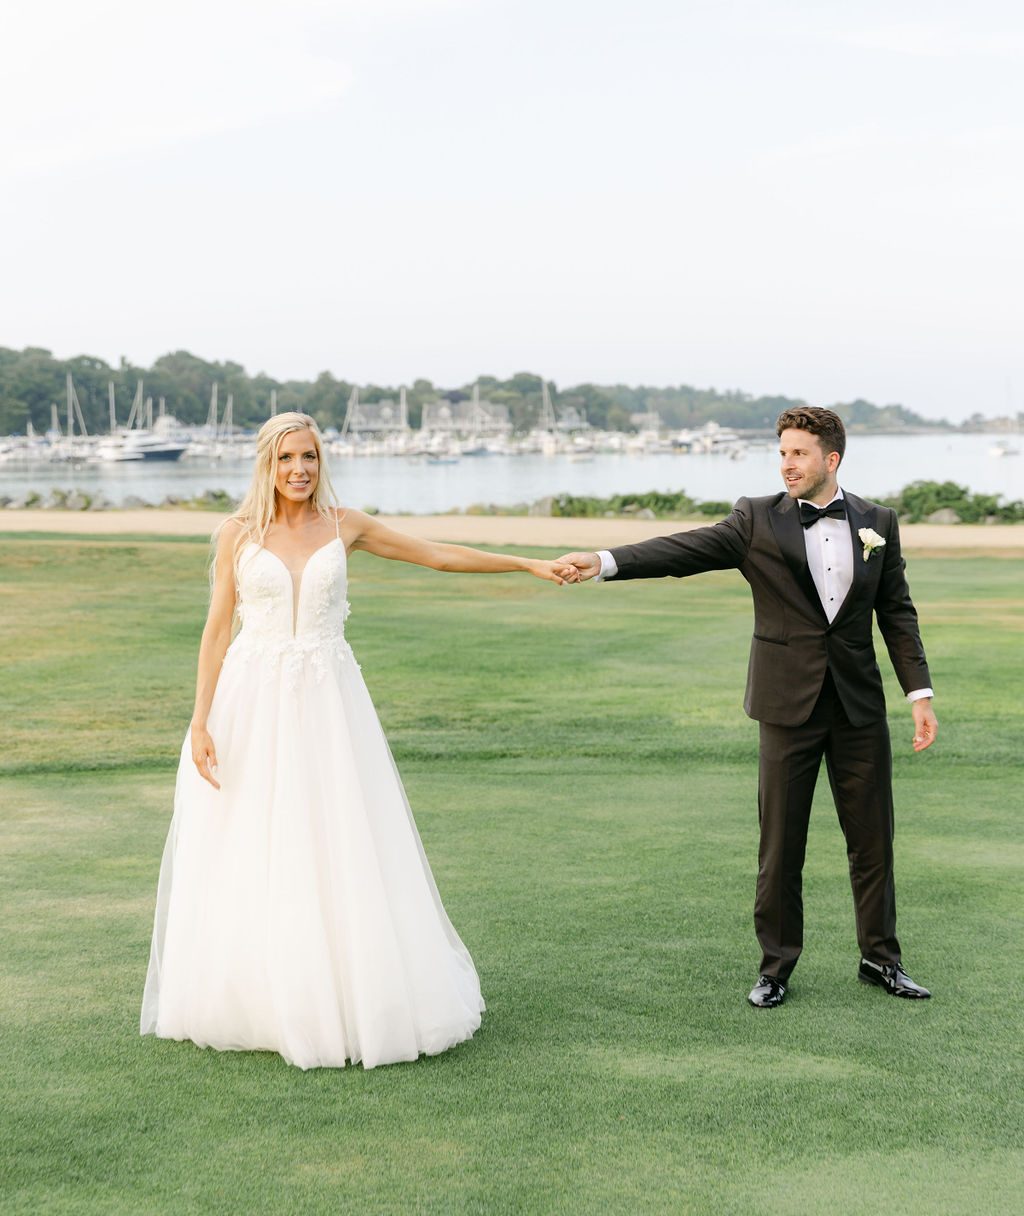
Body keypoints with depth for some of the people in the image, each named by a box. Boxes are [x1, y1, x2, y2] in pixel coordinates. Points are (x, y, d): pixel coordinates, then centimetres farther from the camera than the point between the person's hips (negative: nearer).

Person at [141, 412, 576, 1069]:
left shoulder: (345, 525, 4)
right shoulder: (239, 533, 1)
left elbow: (441, 554, 7)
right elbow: (217, 631, 0)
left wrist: (532, 565, 6)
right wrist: (200, 723, -7)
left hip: (327, 703, 1)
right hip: (252, 703, 0)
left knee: (341, 852, 1)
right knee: (248, 856, 4)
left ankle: (347, 996, 13)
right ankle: (255, 998, 19)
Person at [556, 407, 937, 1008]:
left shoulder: (879, 523, 5)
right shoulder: (758, 519, -2)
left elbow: (898, 612, 9)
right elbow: (685, 550, -14)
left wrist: (921, 693, 3)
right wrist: (604, 562, -28)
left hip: (860, 704, 2)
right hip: (790, 704, -2)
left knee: (873, 837, 9)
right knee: (781, 843, 4)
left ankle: (881, 957, 25)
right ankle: (777, 965, 18)